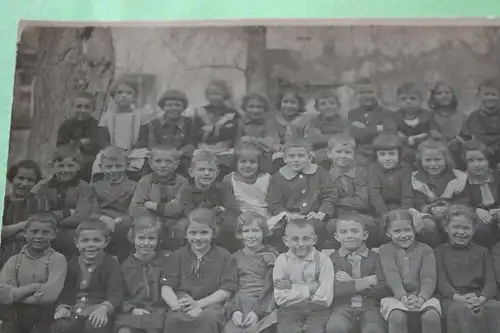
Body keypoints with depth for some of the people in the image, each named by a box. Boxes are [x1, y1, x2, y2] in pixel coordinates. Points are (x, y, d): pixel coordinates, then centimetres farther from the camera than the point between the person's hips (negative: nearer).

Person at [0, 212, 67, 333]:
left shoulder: (58, 260, -2)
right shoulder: (14, 260, 7)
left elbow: (50, 295, -15)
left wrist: (15, 295, -6)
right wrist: (33, 287, -15)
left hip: (43, 318, -3)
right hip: (13, 316, 3)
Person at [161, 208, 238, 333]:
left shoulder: (224, 257, 7)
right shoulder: (178, 256, 13)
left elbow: (226, 291, 0)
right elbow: (166, 288, 6)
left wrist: (198, 304, -14)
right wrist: (178, 306, -16)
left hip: (210, 305, -1)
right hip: (184, 306, 1)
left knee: (207, 318, -37)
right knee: (173, 318, -34)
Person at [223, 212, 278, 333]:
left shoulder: (270, 255, 8)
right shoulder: (235, 258, 17)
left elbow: (270, 286, -1)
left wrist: (258, 311, -14)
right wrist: (234, 310, -10)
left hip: (263, 305, -2)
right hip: (239, 304, 2)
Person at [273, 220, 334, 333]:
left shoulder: (323, 260, -5)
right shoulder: (282, 260, -3)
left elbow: (325, 299, -13)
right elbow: (280, 298, -11)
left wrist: (292, 287, -10)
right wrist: (310, 288, -14)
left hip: (317, 310, 0)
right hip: (290, 310, 1)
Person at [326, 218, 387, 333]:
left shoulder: (374, 257, 11)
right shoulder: (333, 259, 8)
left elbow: (382, 290, 1)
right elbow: (335, 289, -7)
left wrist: (351, 282, -4)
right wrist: (367, 281, -7)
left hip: (369, 307, 0)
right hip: (343, 308, 0)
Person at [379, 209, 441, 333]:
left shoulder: (425, 250, 10)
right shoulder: (385, 250, 8)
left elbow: (428, 278, -5)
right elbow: (392, 276, -9)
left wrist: (421, 298, -26)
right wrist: (403, 297, -28)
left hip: (422, 297, 1)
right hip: (396, 297, -1)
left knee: (432, 316, -31)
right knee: (397, 317, -34)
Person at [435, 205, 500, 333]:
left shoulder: (482, 252, 19)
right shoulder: (440, 251, 13)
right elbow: (441, 282, 2)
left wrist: (482, 298, -15)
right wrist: (459, 297, -19)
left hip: (478, 297, 2)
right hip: (453, 299, -2)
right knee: (462, 309, -38)